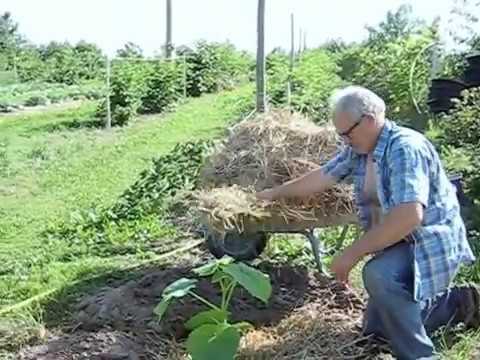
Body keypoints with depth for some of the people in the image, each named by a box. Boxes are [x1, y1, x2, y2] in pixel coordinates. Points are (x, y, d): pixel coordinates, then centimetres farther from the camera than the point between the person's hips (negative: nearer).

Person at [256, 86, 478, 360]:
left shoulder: (405, 148, -27)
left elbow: (409, 216, -37)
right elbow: (322, 177, 12)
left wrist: (353, 253, -34)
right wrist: (275, 193, 16)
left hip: (432, 242, -9)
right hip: (399, 243, 9)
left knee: (379, 275, -38)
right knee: (377, 329, 16)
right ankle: (458, 302, 27)